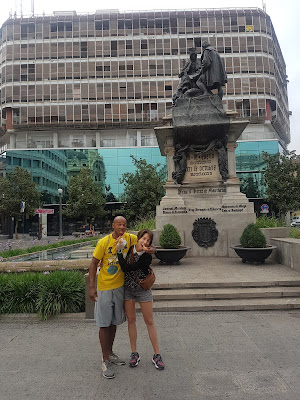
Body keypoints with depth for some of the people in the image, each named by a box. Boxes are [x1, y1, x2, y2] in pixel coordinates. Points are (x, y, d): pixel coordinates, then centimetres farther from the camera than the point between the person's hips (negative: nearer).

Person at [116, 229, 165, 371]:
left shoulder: (147, 257, -21)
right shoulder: (129, 247, -8)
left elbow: (126, 268, -29)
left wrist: (119, 251, -30)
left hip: (143, 290, -3)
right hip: (127, 289, 4)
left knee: (149, 321, 3)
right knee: (131, 320, 10)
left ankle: (157, 355, 15)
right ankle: (134, 353, 23)